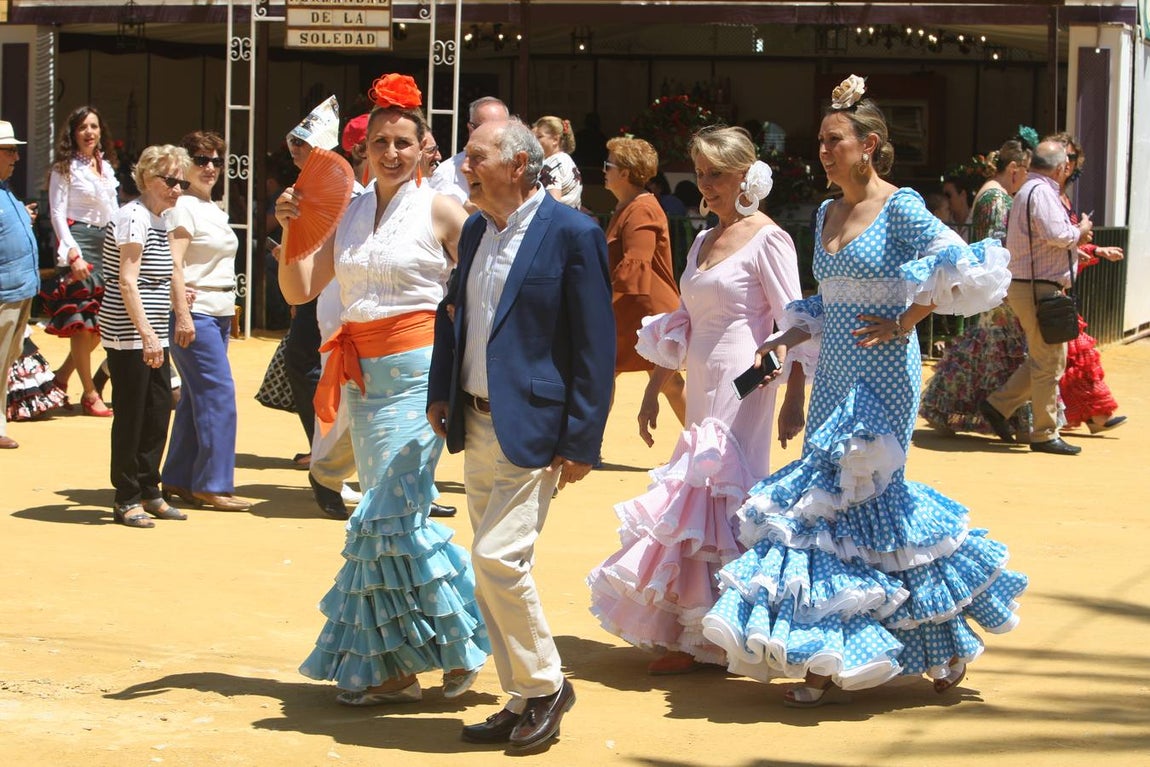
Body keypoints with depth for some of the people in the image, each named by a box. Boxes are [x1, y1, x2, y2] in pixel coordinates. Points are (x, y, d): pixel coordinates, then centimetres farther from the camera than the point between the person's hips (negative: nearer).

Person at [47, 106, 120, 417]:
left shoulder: (106, 166, 15)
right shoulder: (65, 168, -3)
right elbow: (57, 213, -7)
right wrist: (73, 254, -16)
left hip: (107, 241, 7)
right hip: (79, 240, -6)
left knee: (102, 321, 3)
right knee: (84, 321, -6)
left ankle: (63, 374, 20)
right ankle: (90, 394, -1)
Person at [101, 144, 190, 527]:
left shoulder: (159, 220, 14)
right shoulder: (134, 217, -14)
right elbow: (127, 283, -21)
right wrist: (147, 335, -26)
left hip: (153, 334, 9)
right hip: (129, 336, -9)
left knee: (160, 408, 10)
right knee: (132, 414, -3)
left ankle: (149, 491, 21)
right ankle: (127, 500, 6)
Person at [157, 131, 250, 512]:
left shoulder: (213, 208, 18)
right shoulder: (183, 207, -9)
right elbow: (174, 264, -16)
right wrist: (183, 315, -23)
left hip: (219, 314, 9)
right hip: (195, 314, -9)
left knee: (196, 398, 10)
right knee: (219, 394, -11)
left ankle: (177, 480, 16)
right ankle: (213, 485, -6)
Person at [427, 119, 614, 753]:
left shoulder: (572, 234, -11)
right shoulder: (475, 231, 11)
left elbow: (596, 345, -12)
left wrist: (581, 441, -15)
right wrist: (440, 391, 9)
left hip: (531, 430, -8)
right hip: (477, 425, 8)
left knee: (497, 557, -15)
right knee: (494, 571, 10)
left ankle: (545, 684, 4)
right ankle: (522, 702, 20)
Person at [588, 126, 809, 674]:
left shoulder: (767, 240, -7)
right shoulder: (704, 241, 16)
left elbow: (794, 325, -11)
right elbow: (681, 325, 21)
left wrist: (795, 399, -17)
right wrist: (654, 390, 18)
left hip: (742, 390, -8)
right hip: (701, 388, 8)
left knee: (717, 500, -8)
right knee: (700, 501, 8)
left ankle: (701, 639, -3)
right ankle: (687, 627, 15)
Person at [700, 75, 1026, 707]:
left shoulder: (900, 208, -9)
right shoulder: (828, 214, 14)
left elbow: (962, 272, -18)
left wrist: (900, 324, -15)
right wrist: (787, 339, 6)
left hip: (882, 377, -8)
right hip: (834, 376, 8)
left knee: (848, 498, -8)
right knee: (832, 496, 6)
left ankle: (832, 666, 1)